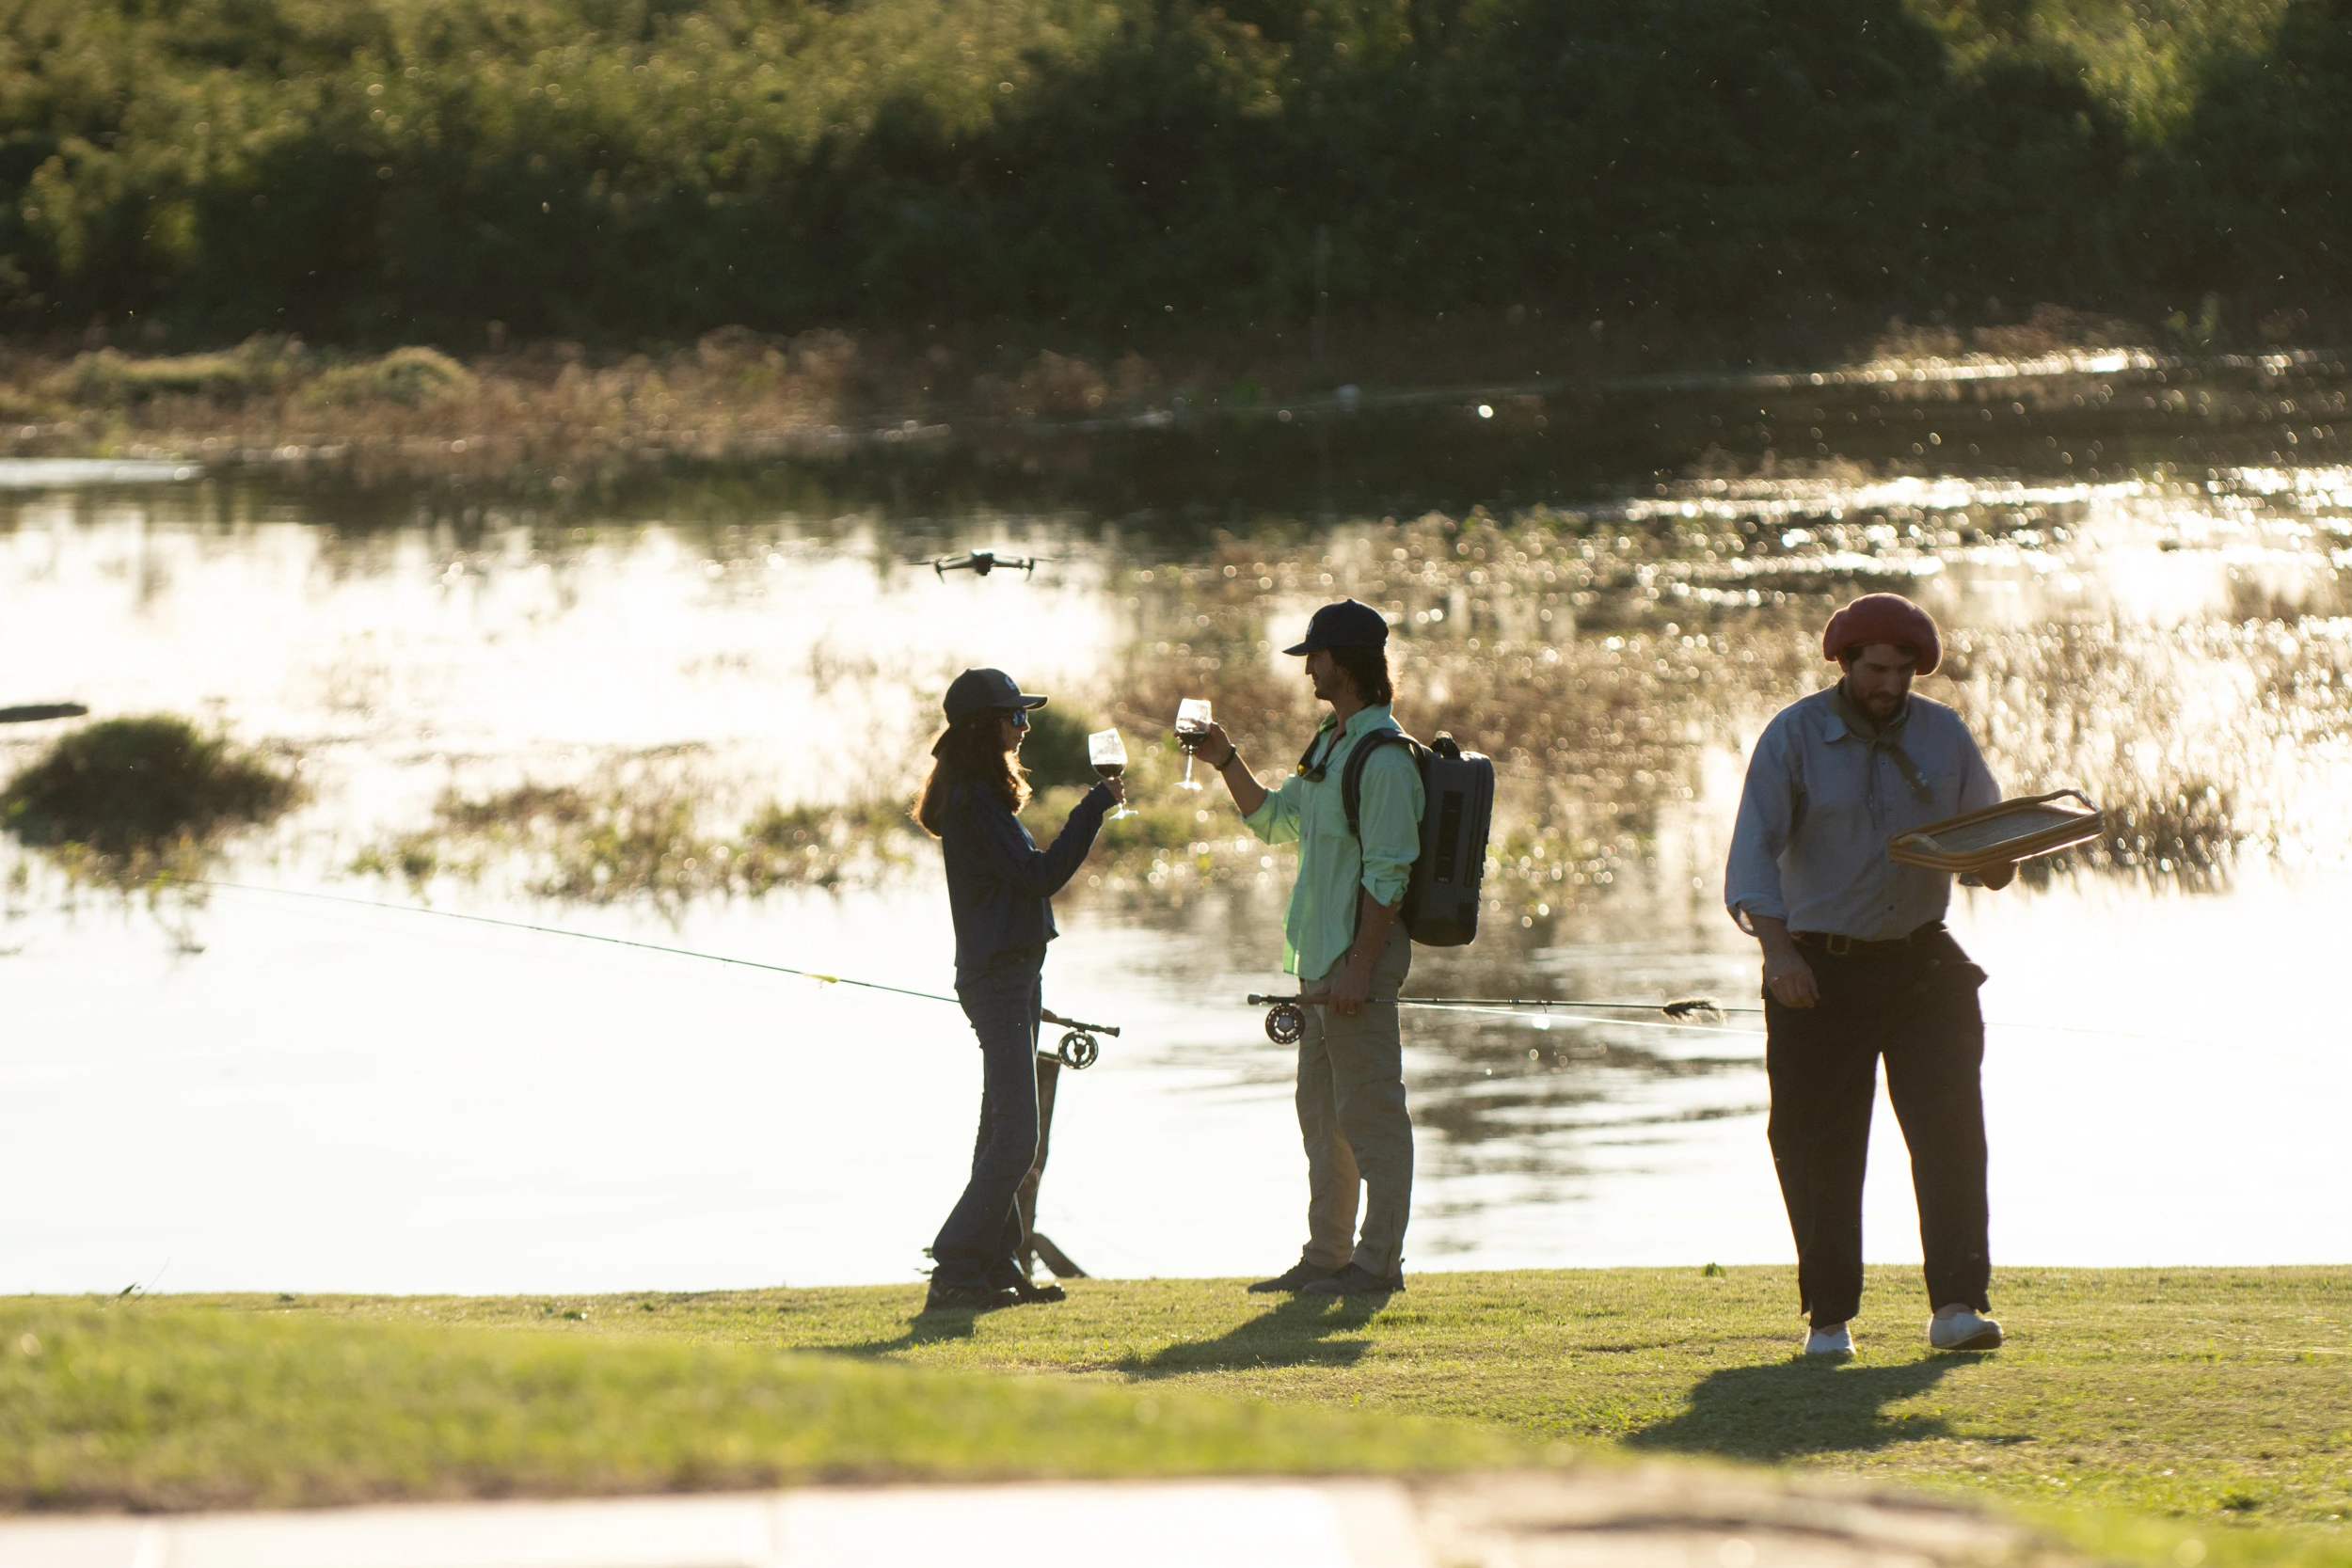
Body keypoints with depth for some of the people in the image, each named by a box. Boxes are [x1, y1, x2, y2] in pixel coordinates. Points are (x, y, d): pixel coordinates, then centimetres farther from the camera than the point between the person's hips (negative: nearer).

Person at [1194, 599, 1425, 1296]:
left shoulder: (1384, 760, -16)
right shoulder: (1328, 746, 15)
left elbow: (1387, 877, -20)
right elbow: (1273, 819, 28)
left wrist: (1359, 969, -22)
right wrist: (1227, 763, 15)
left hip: (1360, 960, -10)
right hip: (1320, 959, 10)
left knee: (1370, 1112, -6)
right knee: (1322, 1112, 14)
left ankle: (1378, 1261, -3)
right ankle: (1326, 1256, 21)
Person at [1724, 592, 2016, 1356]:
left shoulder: (1944, 734, 5)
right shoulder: (1794, 737, -5)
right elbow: (1753, 853, -13)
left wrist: (1996, 861, -12)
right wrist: (1778, 948, -28)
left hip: (1922, 963, 2)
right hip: (1822, 972, -2)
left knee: (1951, 1127, -10)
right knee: (1820, 1148, -1)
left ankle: (1957, 1306, -12)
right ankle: (1829, 1317, 10)